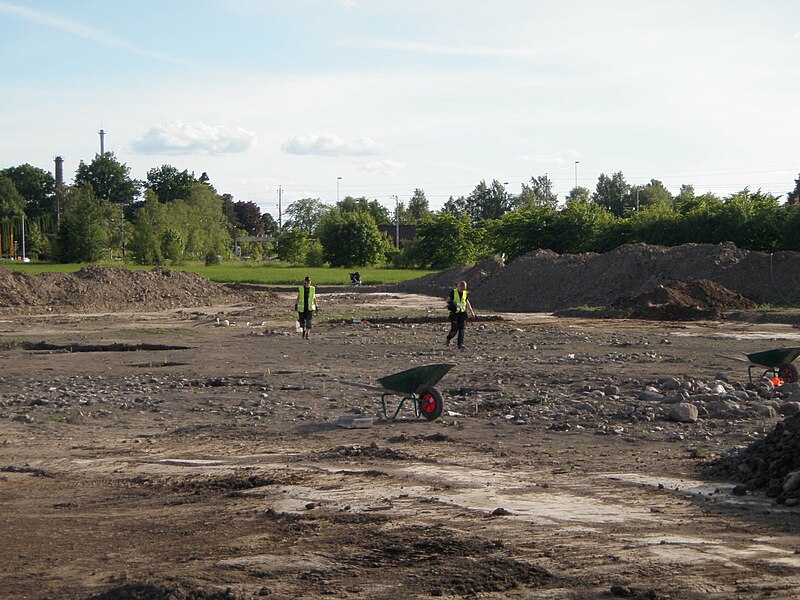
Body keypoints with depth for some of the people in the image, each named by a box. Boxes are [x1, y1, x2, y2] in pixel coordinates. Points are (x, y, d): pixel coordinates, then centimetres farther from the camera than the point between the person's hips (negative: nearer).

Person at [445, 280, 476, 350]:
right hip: (454, 313, -3)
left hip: (462, 313, 3)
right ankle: (448, 338, 23)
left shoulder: (465, 293, 8)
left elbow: (467, 303, 17)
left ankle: (460, 344, -2)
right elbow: (448, 300, 3)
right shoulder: (453, 292, -3)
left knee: (461, 329, -4)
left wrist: (471, 312, 14)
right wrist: (451, 304, -18)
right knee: (454, 330, -7)